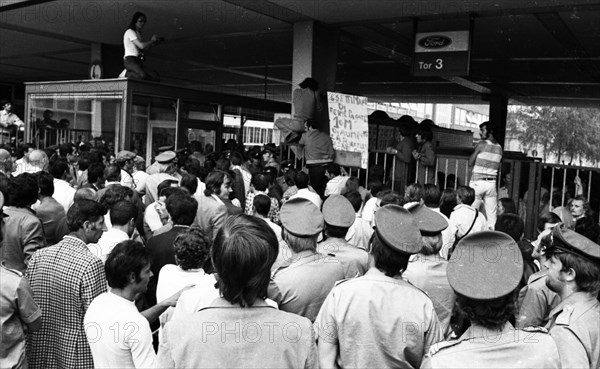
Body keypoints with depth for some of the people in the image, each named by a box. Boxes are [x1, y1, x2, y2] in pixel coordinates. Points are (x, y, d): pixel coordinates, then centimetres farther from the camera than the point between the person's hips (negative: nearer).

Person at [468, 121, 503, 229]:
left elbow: (470, 163, -3)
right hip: (492, 183, 5)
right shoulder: (499, 148, 9)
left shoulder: (482, 144, -7)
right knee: (492, 215, 6)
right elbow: (498, 167, 15)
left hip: (477, 182, -5)